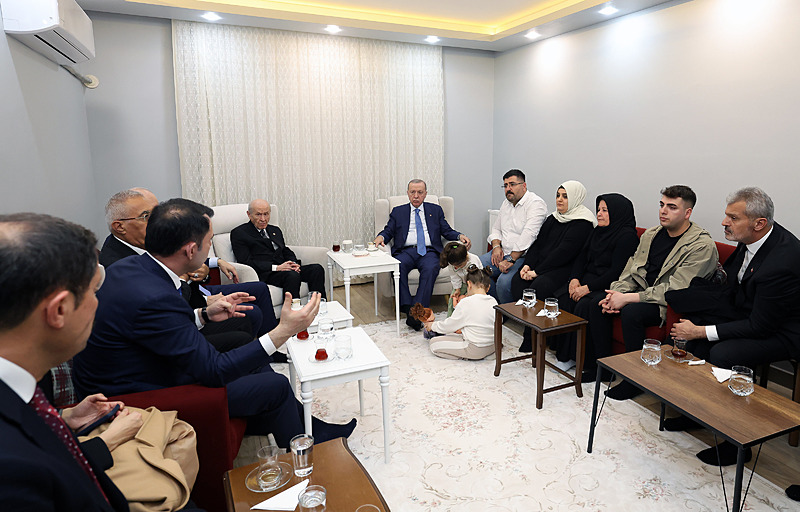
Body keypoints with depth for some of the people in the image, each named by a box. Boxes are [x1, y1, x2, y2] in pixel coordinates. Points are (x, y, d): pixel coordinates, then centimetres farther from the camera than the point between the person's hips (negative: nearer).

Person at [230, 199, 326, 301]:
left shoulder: (275, 230, 26)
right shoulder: (239, 233, 3)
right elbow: (246, 262, -8)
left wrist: (293, 263, -2)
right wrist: (276, 267, -17)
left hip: (283, 268, 7)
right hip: (264, 274, -7)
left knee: (317, 269, -18)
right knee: (292, 275, -36)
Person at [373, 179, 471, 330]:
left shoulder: (435, 210, 21)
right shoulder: (398, 211, 21)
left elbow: (447, 231, 16)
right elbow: (388, 231, 14)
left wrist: (460, 236, -4)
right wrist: (381, 237, -9)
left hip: (429, 251, 0)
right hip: (406, 251, 1)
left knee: (431, 268, -34)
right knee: (398, 267, -33)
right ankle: (407, 309, -33)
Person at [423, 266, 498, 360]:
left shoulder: (466, 303, -18)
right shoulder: (493, 301, 0)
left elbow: (449, 326, -7)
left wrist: (433, 325, 13)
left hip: (475, 350, -8)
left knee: (434, 343, -2)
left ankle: (464, 356, -3)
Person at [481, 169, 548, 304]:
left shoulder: (536, 203, -12)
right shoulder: (506, 203, 16)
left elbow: (528, 235, -23)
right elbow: (496, 229, 23)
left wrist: (510, 260, -27)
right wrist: (496, 246, 0)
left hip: (523, 256, -8)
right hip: (502, 252, 8)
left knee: (504, 281, -31)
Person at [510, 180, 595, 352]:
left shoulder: (582, 223, -8)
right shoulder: (553, 219, 18)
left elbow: (563, 253, -17)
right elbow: (538, 243, 13)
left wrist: (537, 271, -19)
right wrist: (528, 264, -5)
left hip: (566, 268, -7)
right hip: (544, 265, 8)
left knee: (539, 286, -32)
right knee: (517, 280, -19)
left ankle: (530, 343, -21)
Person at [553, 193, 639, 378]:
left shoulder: (627, 236, -11)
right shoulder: (598, 231, 15)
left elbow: (616, 272, -19)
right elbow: (582, 257, 14)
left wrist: (587, 287, -21)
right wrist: (575, 278, -4)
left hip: (610, 287, -8)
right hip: (589, 280, 8)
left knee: (585, 305, -32)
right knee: (562, 297, -16)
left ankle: (594, 365, -18)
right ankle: (567, 355, -7)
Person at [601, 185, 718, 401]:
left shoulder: (702, 245, -16)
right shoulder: (651, 234, 9)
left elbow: (675, 290, -23)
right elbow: (631, 271, 10)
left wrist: (627, 298, -24)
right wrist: (615, 294, -10)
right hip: (643, 294, 7)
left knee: (632, 311, -33)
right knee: (595, 303, -13)